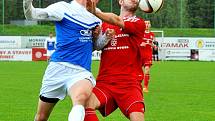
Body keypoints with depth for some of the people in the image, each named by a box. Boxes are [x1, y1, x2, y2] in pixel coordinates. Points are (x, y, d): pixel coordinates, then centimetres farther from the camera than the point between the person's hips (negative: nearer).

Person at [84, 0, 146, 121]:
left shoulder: (138, 23, 6)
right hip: (105, 81, 2)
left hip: (129, 82, -2)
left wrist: (95, 12, -24)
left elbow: (117, 21, -11)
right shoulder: (106, 24, 18)